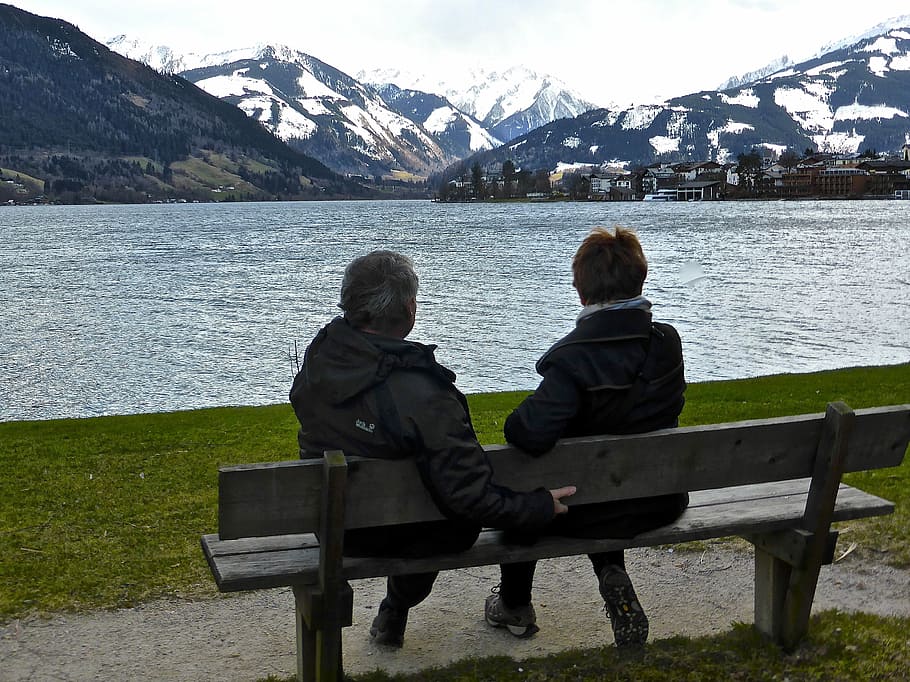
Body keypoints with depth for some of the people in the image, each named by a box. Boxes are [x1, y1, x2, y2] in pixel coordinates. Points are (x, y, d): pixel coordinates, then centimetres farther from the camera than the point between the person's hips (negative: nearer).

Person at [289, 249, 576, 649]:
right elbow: (471, 497, -31)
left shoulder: (319, 354, -13)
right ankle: (395, 612, 32)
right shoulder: (424, 395, -34)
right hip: (390, 536, -7)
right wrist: (543, 506, -15)